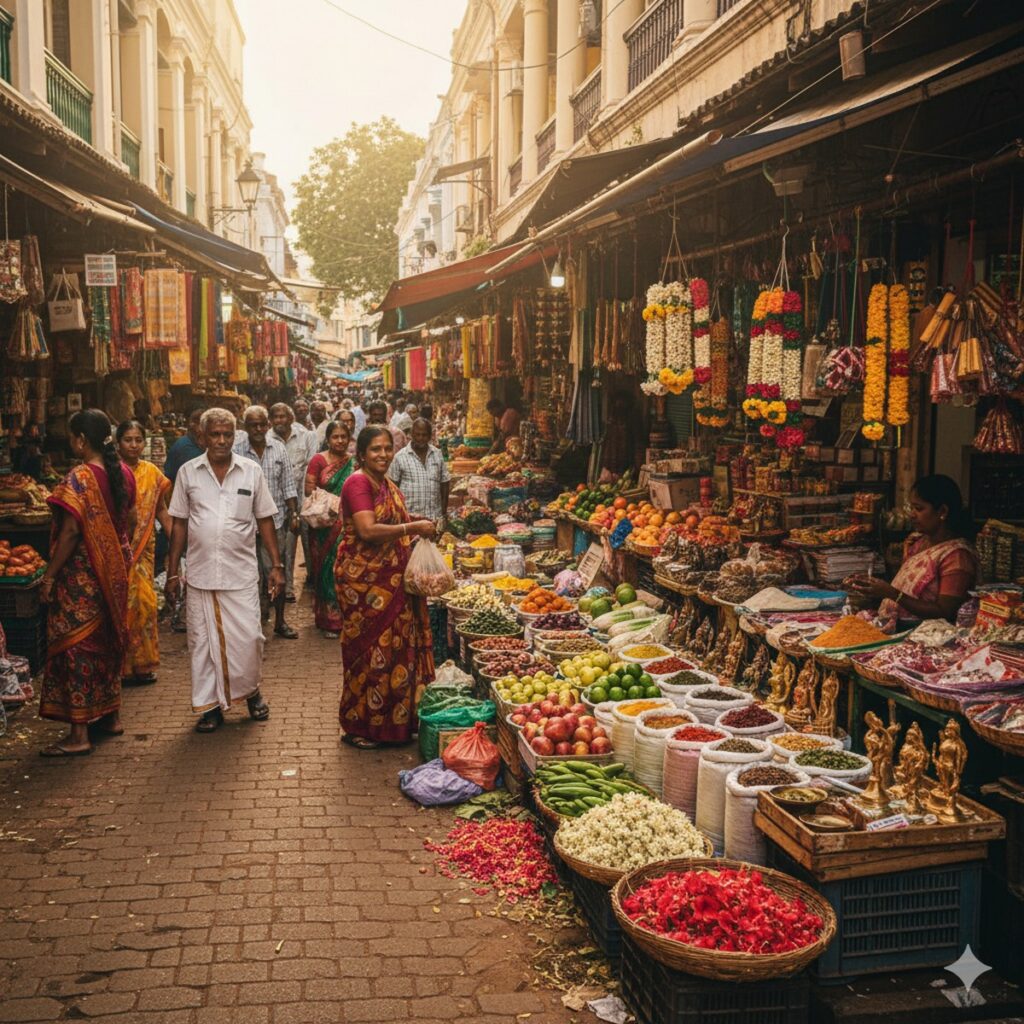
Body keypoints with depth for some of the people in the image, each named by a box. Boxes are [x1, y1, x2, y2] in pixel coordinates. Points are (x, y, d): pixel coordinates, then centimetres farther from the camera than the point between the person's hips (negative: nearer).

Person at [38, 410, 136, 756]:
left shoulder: (79, 479, -19)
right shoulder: (124, 473, 3)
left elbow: (71, 532, -22)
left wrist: (50, 575, -15)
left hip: (82, 575, -8)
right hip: (114, 572, 8)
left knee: (76, 647, -1)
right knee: (109, 639, 18)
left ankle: (79, 734, 1)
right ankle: (112, 715, 29)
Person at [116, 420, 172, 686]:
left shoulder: (152, 473, 8)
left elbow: (161, 510, 14)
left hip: (144, 549, 4)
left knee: (143, 601, 3)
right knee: (122, 603, -2)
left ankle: (141, 664, 16)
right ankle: (123, 666, 9)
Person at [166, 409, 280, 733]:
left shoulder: (251, 471, 2)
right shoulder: (188, 472, 3)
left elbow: (264, 520, 6)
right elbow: (179, 523, 7)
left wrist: (277, 565, 0)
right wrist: (172, 572, 4)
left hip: (241, 572, -1)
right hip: (200, 573, 1)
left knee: (248, 637, -2)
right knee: (202, 641, 6)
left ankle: (251, 691, 24)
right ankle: (210, 705, 19)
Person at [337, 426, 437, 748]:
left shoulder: (389, 487, 15)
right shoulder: (358, 482, -12)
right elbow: (367, 531, -23)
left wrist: (418, 529, 6)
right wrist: (412, 527, -17)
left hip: (391, 581, 8)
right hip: (363, 580, -8)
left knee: (395, 647, 10)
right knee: (369, 650, -1)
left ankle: (391, 720, 20)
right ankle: (358, 727, 11)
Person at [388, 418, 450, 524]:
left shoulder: (438, 454, 7)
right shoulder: (400, 457, -2)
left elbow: (444, 483, 12)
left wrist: (444, 511, 8)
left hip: (435, 516, 3)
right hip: (409, 515, -3)